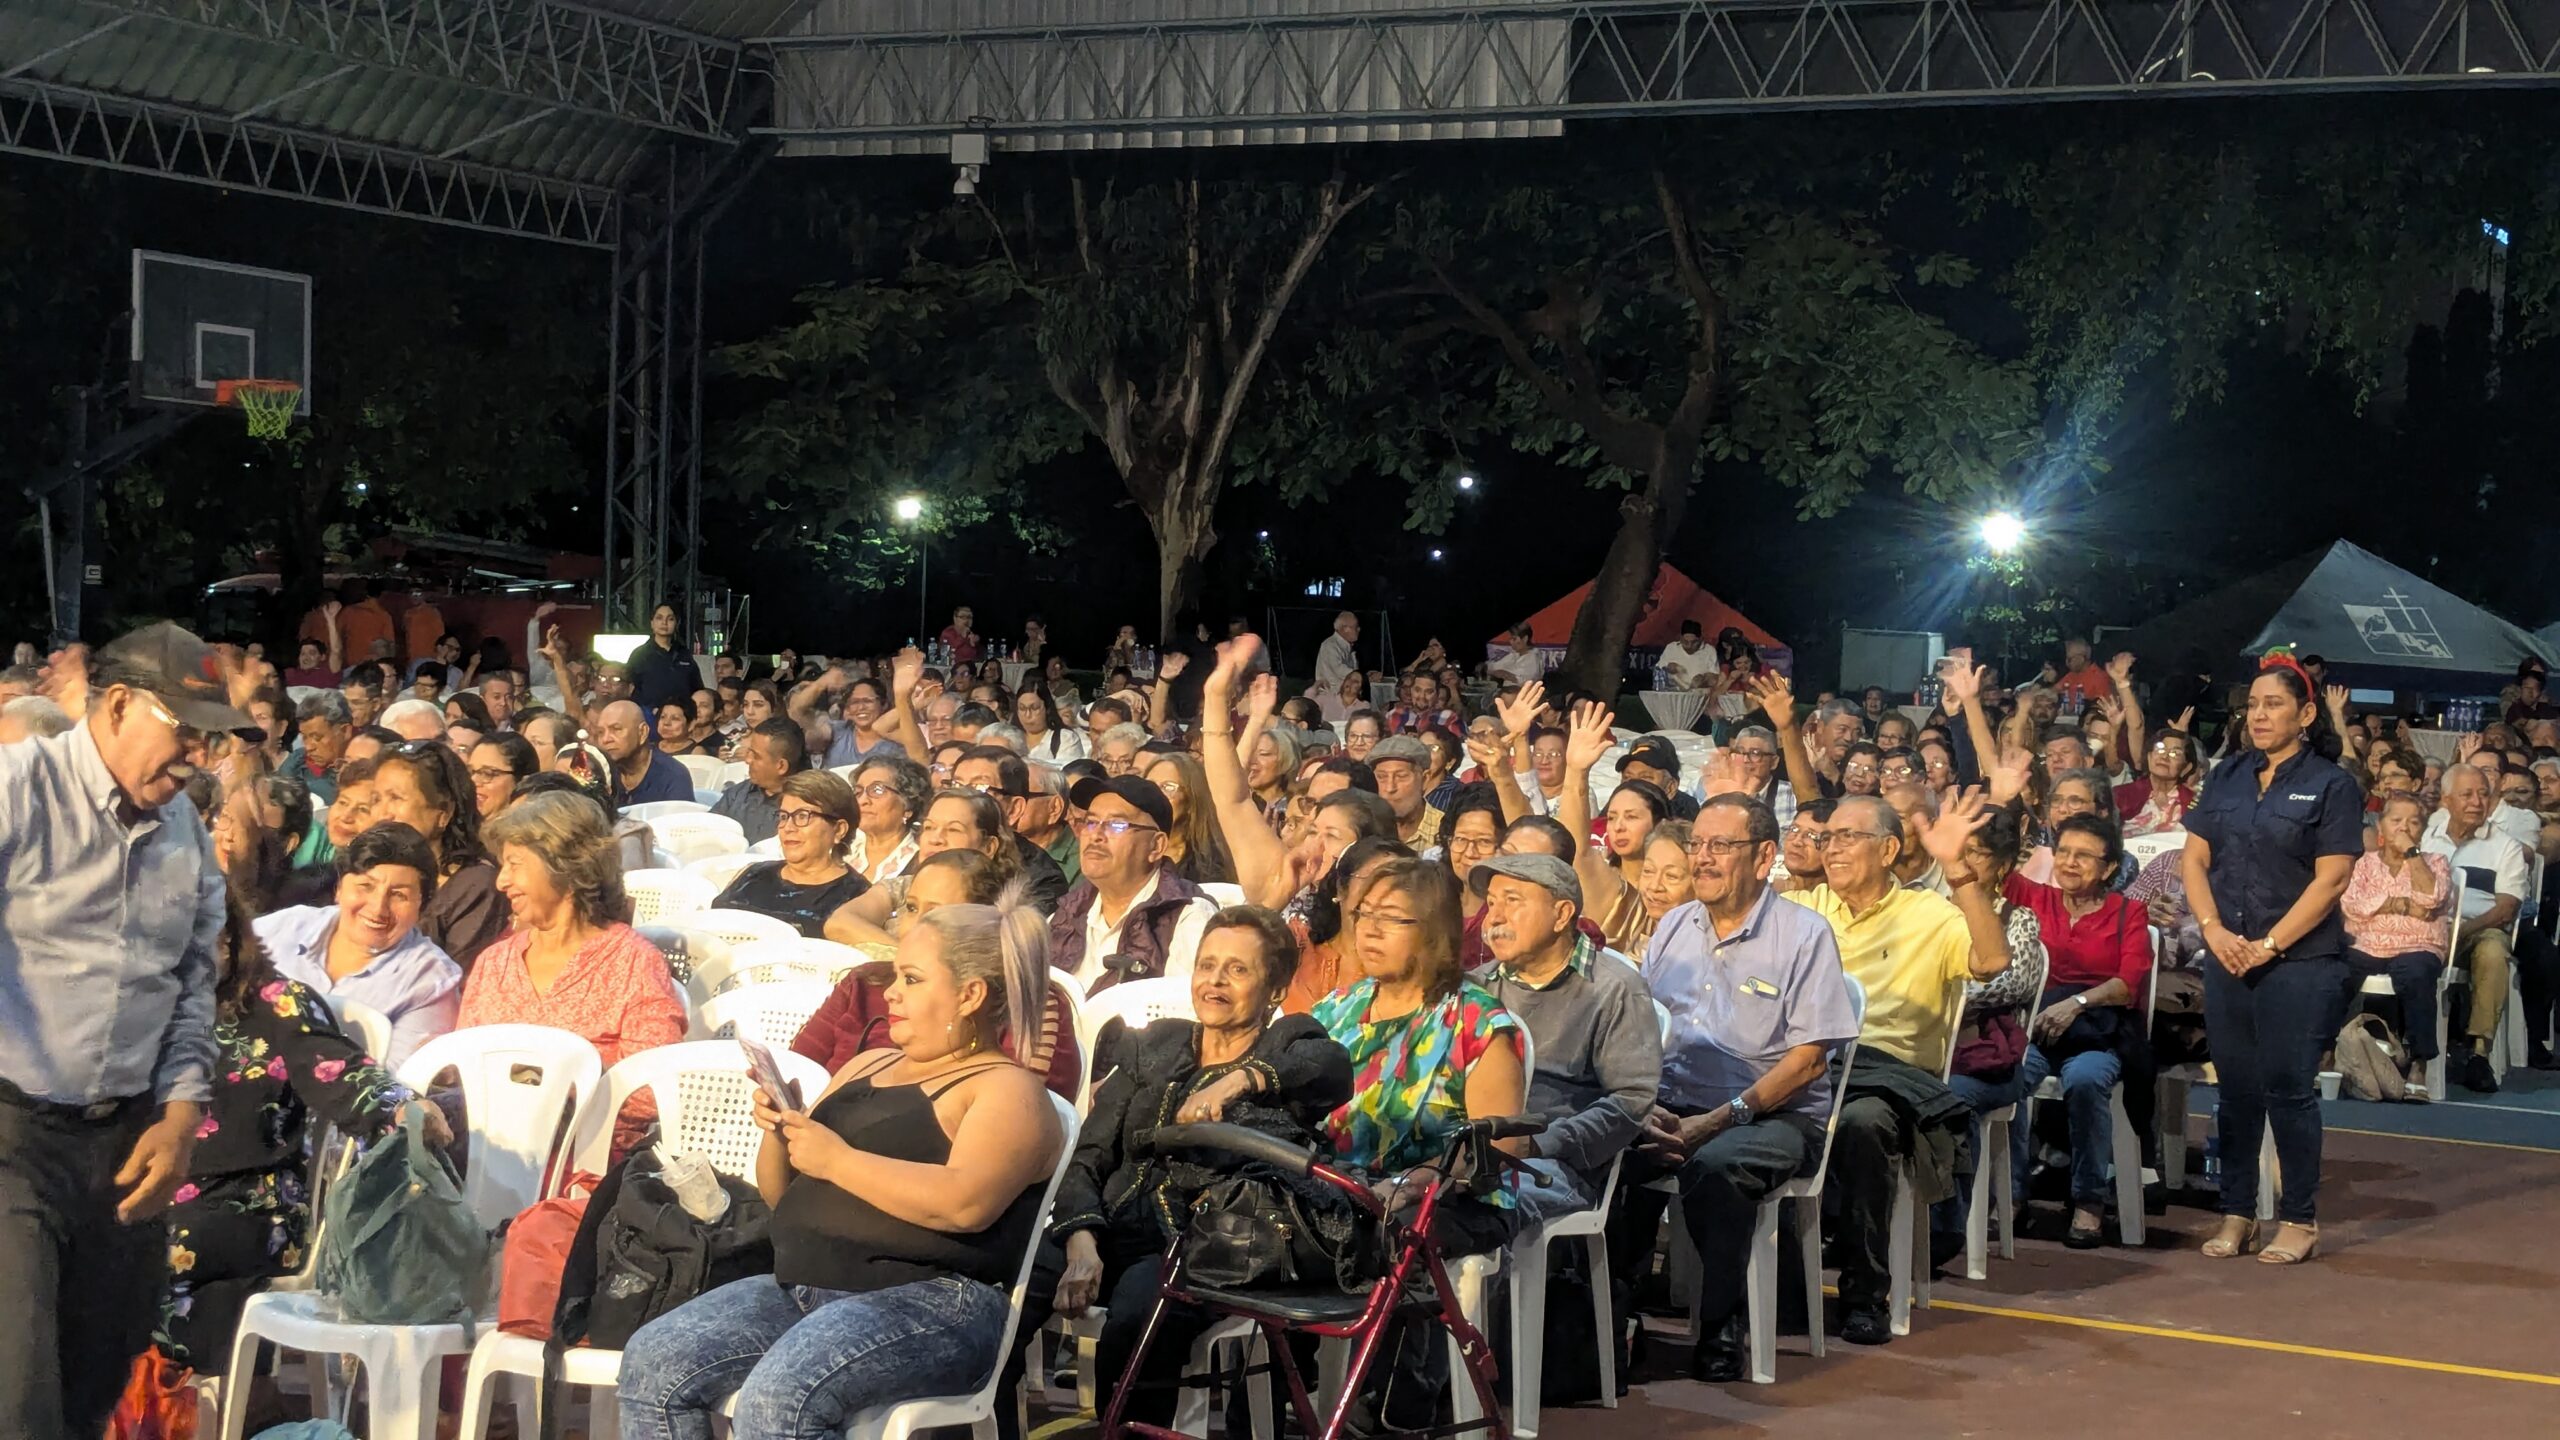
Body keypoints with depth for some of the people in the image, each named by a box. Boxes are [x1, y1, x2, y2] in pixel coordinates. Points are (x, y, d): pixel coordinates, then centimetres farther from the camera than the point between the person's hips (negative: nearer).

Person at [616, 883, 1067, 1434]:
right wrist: (779, 1134, 4)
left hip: (930, 1301, -8)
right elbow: (782, 1195, 27)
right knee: (652, 1363, -12)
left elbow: (966, 1202, -22)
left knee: (777, 1399, -33)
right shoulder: (867, 1067, 23)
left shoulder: (1005, 1089, -2)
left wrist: (838, 1160, -15)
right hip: (797, 1284, 8)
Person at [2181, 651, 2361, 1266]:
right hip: (2228, 959, 5)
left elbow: (2331, 878, -10)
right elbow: (2195, 859, 8)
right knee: (2236, 1089, 8)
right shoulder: (2227, 777, 11)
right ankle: (2237, 1213, 16)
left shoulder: (2330, 784, -4)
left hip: (2299, 962, -5)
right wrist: (2215, 931, -6)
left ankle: (2300, 1219, 7)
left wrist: (2269, 945, -14)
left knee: (2287, 1089, -3)